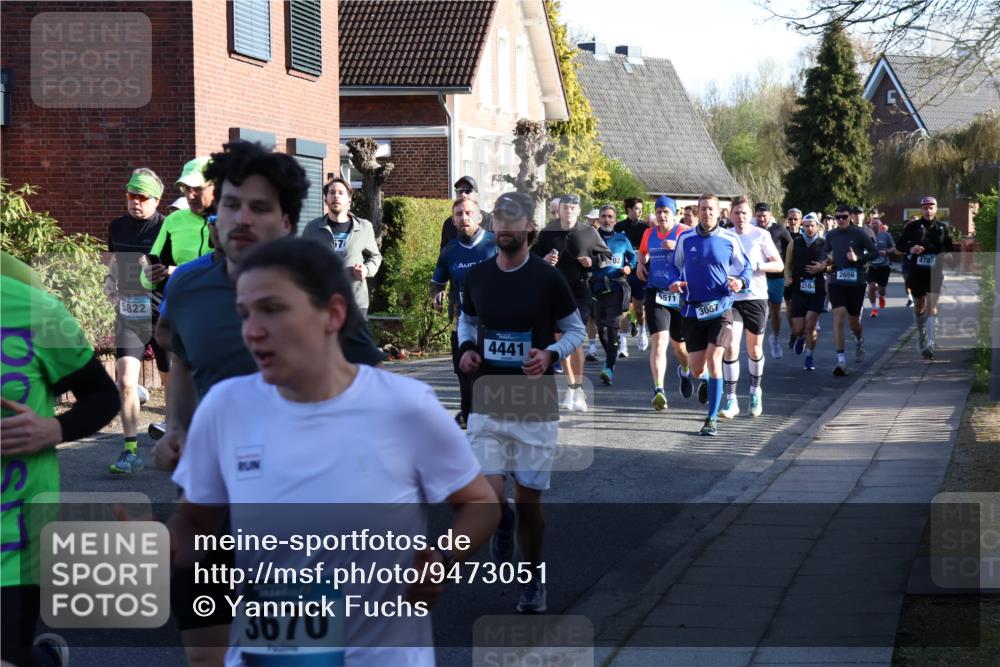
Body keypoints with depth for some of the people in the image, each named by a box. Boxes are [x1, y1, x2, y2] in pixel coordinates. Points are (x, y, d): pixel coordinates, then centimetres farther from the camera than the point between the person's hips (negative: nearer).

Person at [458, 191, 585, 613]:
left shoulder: (547, 278, -6)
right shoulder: (476, 277, 3)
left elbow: (576, 329, 4)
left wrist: (551, 354, -14)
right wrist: (467, 348, 0)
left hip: (536, 407, -2)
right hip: (487, 404, 2)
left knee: (529, 501, 5)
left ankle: (533, 578, 28)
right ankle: (504, 524, 25)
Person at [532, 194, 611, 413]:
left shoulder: (589, 233, 2)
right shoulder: (547, 234, 5)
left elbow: (607, 256, 12)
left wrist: (593, 262, -8)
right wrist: (543, 261, -10)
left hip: (579, 291, -3)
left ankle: (579, 389, -10)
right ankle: (571, 387, 20)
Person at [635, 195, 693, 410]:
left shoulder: (685, 233, -3)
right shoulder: (649, 234, 9)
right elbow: (642, 252, 29)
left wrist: (678, 247, -26)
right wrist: (641, 264, 8)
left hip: (680, 294, -1)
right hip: (656, 294, 1)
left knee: (679, 345, 14)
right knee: (659, 341, -16)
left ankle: (684, 371, 49)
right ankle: (658, 390, -22)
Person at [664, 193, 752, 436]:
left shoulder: (729, 239, 0)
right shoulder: (685, 239, 5)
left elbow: (745, 267, 9)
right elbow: (674, 266, 15)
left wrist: (741, 281, -13)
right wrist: (674, 281, -6)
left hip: (720, 308, -2)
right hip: (693, 309, 2)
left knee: (713, 358, -16)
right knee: (697, 369, 3)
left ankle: (712, 419, -8)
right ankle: (707, 381, 43)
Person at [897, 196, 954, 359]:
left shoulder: (943, 228, 5)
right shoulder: (912, 227, 1)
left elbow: (950, 248, 14)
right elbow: (900, 244, 3)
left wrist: (948, 255, -9)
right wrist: (910, 249, -17)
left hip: (935, 271, -1)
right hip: (916, 271, 1)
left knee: (931, 305, -14)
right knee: (919, 306, 14)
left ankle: (930, 344, -18)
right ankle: (921, 335, 37)